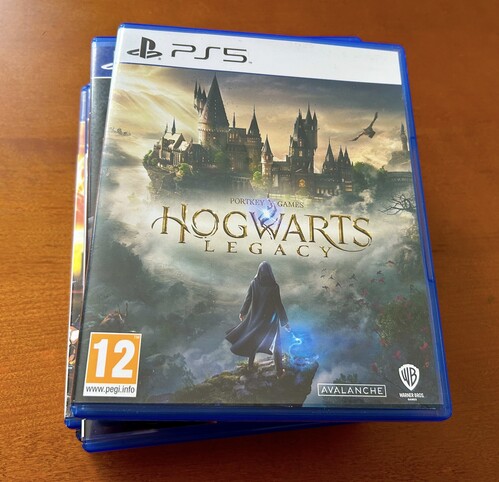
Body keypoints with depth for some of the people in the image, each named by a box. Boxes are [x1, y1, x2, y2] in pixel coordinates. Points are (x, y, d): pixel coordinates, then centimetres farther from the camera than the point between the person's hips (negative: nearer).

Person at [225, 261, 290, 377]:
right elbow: (279, 304, -17)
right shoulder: (274, 286, -20)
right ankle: (279, 371, 13)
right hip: (271, 318, -3)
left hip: (256, 317, 3)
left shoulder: (254, 283, -11)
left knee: (254, 340, 22)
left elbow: (248, 300, -2)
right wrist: (285, 321, -8)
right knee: (276, 344, 10)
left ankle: (250, 365, 36)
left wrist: (243, 312, 16)